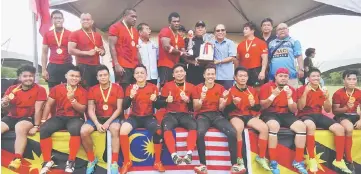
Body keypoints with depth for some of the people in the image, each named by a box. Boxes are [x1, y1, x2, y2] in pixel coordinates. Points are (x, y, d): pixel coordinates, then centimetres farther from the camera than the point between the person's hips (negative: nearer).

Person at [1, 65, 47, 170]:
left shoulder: (39, 90, -7)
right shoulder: (12, 89, 5)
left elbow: (38, 109, -11)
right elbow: (6, 109, 8)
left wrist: (36, 126, -16)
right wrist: (4, 104, -16)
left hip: (28, 118, -5)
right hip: (11, 117, 5)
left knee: (20, 128, -35)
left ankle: (17, 159, -33)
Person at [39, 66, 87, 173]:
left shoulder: (83, 91, 1)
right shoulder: (57, 88, 6)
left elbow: (82, 110, -6)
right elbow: (48, 105, 7)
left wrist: (72, 99, -21)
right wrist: (43, 120, -2)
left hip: (75, 118, -2)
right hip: (59, 117, 3)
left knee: (75, 129, -37)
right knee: (44, 129, -25)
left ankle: (71, 161, -22)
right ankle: (48, 161, -10)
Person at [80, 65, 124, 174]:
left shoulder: (117, 88, -3)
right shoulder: (92, 90, 3)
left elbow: (119, 109, -6)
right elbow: (90, 110, -1)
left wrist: (108, 122, -17)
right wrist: (97, 123, -17)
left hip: (112, 117, -2)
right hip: (97, 117, 3)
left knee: (115, 129, -37)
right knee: (83, 131, -25)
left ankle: (114, 163, -27)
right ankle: (92, 160, -2)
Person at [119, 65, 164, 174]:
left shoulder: (153, 87, 2)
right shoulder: (130, 88, 3)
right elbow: (124, 107, -6)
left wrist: (155, 100, -21)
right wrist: (131, 96, -24)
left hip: (149, 117, -1)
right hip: (134, 117, 1)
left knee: (158, 131, -31)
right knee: (123, 130, -29)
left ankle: (157, 162, -10)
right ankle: (127, 162, -10)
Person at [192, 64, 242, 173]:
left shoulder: (220, 88, 9)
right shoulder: (197, 88, 4)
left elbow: (220, 109, 5)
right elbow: (195, 109, 0)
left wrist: (224, 99, -15)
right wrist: (201, 99, -19)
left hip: (217, 115, 2)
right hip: (203, 115, -2)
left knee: (232, 132, -25)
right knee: (200, 133, -36)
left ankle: (234, 165, -16)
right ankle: (203, 165, -25)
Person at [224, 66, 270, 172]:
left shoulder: (252, 90, 10)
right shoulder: (230, 91, -2)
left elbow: (258, 108, 12)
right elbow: (226, 110, -6)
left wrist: (253, 105, -10)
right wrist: (234, 103, -24)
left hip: (249, 115, 4)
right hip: (236, 115, -4)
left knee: (264, 128, -22)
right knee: (238, 129, -37)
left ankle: (261, 157, -5)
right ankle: (239, 159, -21)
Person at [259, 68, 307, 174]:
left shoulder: (291, 90, 8)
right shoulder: (266, 87, -2)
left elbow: (294, 110, 3)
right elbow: (263, 106, -8)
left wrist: (289, 97, -14)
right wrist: (273, 95, -21)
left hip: (286, 115, 4)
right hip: (270, 114, -4)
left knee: (301, 126, -21)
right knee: (274, 126, -37)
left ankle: (298, 161, -8)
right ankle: (273, 162, -26)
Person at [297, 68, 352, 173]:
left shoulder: (322, 90, 13)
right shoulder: (302, 89, -2)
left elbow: (328, 110, 10)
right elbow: (300, 107, -12)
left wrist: (326, 97, -7)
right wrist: (305, 93, -21)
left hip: (319, 115, 6)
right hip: (305, 115, -5)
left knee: (340, 128, -17)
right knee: (311, 126, -41)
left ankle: (339, 161, -3)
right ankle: (312, 159, -29)